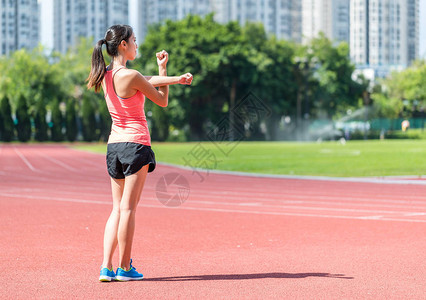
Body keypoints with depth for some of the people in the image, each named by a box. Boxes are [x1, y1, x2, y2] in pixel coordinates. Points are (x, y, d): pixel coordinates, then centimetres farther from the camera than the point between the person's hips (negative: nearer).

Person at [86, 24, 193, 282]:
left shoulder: (105, 76, 6)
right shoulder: (131, 76, -16)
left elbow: (147, 82, 11)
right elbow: (162, 101, -3)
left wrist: (174, 79, 4)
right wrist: (163, 69, 7)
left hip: (114, 144, 7)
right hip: (136, 144, -7)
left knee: (117, 209, 10)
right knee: (128, 208, -3)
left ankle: (106, 267, 4)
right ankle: (124, 268, 2)